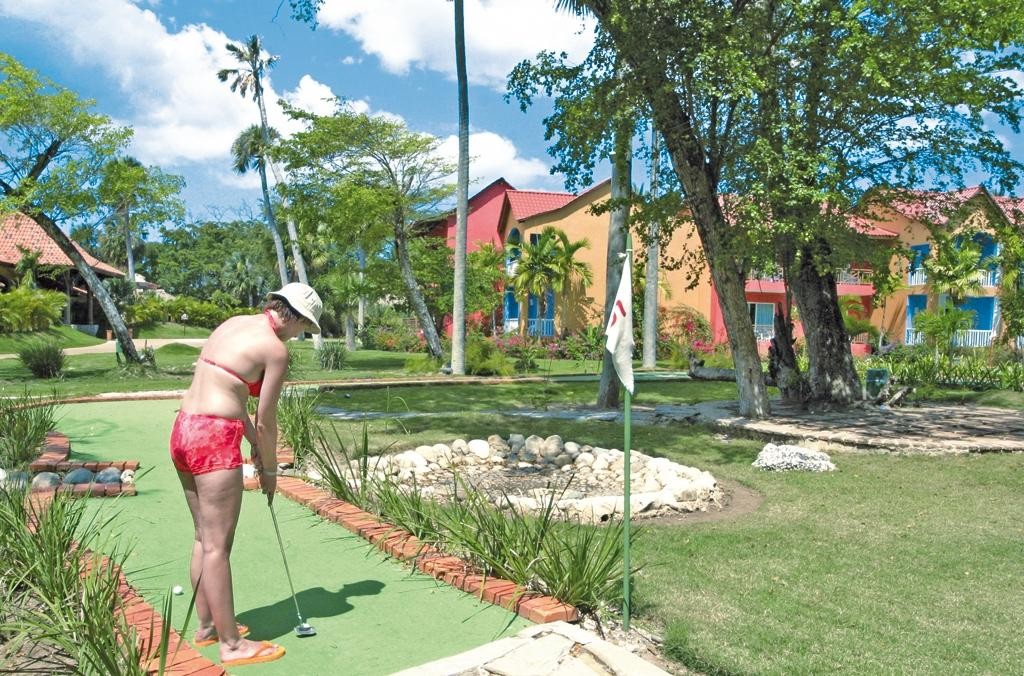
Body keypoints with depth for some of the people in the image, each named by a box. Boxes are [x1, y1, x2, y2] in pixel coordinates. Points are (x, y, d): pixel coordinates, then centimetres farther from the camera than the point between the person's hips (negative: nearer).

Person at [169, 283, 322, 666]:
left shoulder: (233, 324, 14)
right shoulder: (276, 349, -10)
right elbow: (266, 421, -6)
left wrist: (254, 442, 20)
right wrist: (269, 469, 8)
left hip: (183, 431, 9)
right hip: (214, 440, -9)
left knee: (204, 538, 19)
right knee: (218, 546, -1)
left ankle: (207, 626, 32)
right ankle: (232, 645, 11)